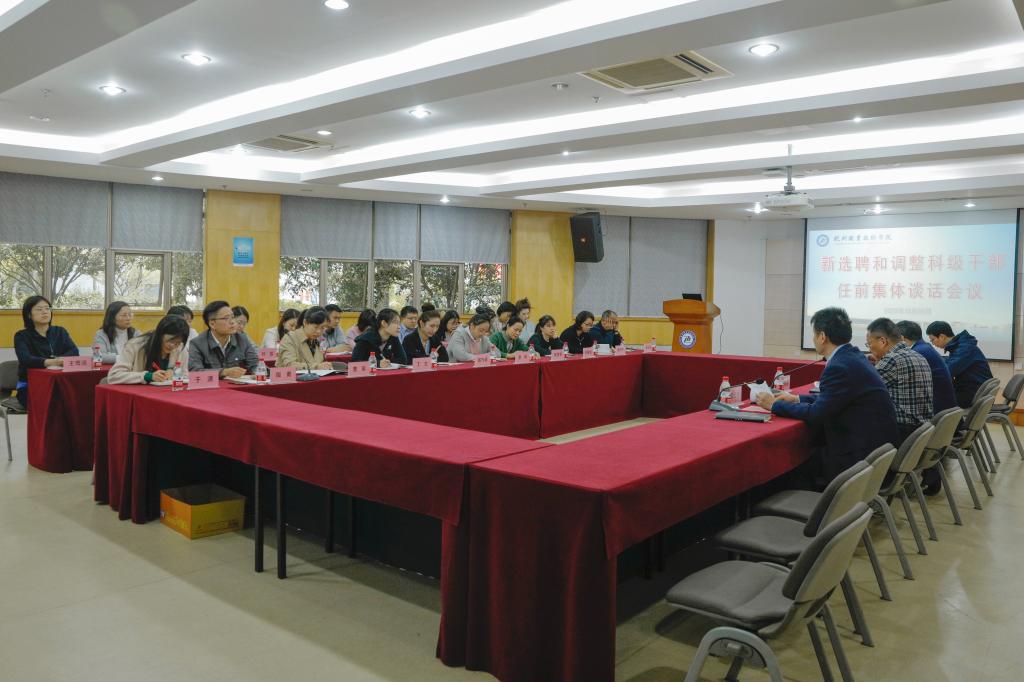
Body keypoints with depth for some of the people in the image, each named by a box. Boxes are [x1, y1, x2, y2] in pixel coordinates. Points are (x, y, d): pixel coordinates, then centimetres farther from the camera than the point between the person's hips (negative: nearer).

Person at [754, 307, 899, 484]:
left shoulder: (840, 367, -21)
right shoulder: (853, 356, 9)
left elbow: (816, 415, -19)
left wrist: (775, 405, -7)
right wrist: (797, 399, 17)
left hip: (864, 455, -9)